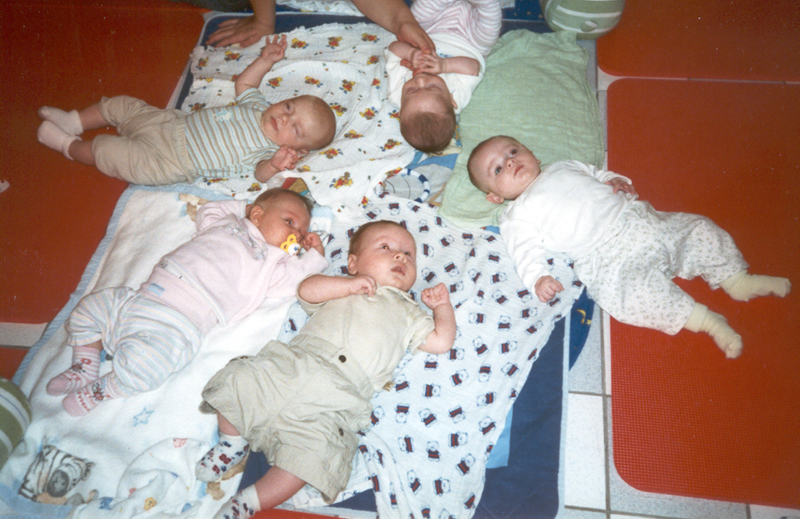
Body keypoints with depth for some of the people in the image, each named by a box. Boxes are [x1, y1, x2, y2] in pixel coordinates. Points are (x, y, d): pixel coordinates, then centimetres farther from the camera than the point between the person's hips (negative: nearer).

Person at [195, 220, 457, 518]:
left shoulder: (407, 314, 24)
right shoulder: (340, 288, 24)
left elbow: (442, 341, 18)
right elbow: (306, 291, 7)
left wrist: (442, 305, 12)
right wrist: (349, 284, 1)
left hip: (337, 400, -2)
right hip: (289, 367, 2)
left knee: (312, 452, -25)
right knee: (237, 384, -14)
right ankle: (233, 444, 12)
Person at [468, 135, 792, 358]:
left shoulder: (565, 167, 22)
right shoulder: (517, 218, 4)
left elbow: (596, 175, 32)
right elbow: (526, 253, -7)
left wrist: (616, 181, 11)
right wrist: (537, 279, -26)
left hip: (637, 220, 6)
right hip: (608, 257, -6)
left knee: (697, 229, -1)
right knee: (629, 289, -33)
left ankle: (735, 279, 14)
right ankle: (701, 319, -20)